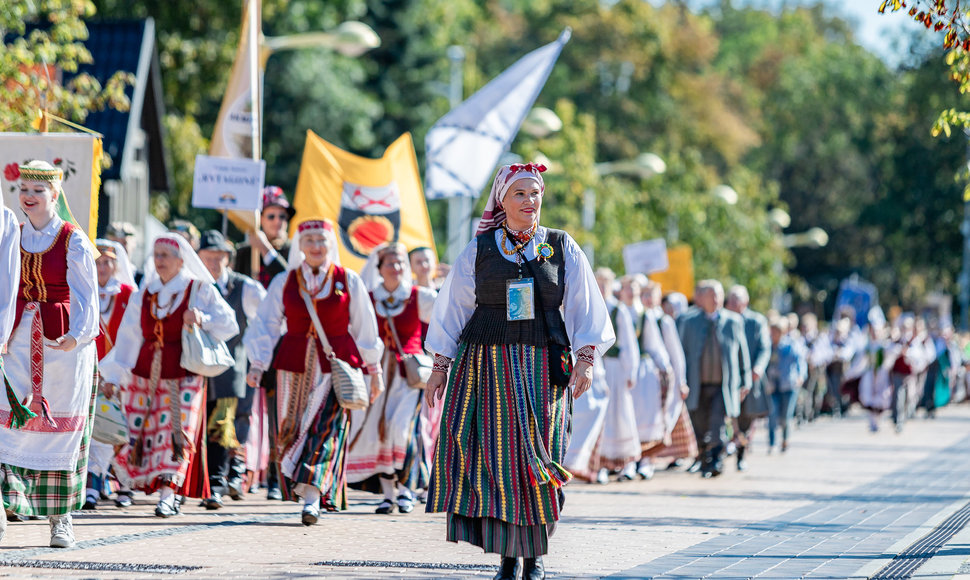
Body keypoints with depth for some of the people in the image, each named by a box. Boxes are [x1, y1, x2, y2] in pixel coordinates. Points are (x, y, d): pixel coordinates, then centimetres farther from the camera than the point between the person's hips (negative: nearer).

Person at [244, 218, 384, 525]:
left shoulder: (348, 281, 4)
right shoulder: (284, 283, 7)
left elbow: (364, 327, 9)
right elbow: (266, 325, 7)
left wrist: (374, 369, 11)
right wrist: (257, 365, -3)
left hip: (336, 363, -2)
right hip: (295, 363, 2)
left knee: (325, 428, -12)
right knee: (293, 430, 2)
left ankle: (313, 498, -19)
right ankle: (311, 495, 14)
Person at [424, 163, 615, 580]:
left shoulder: (563, 249, 6)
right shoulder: (478, 250, 6)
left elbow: (585, 310, 4)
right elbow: (452, 309, 8)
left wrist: (585, 360, -7)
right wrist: (440, 366, 4)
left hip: (541, 368, 0)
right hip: (487, 364, 0)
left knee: (537, 458, -2)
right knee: (494, 455, -7)